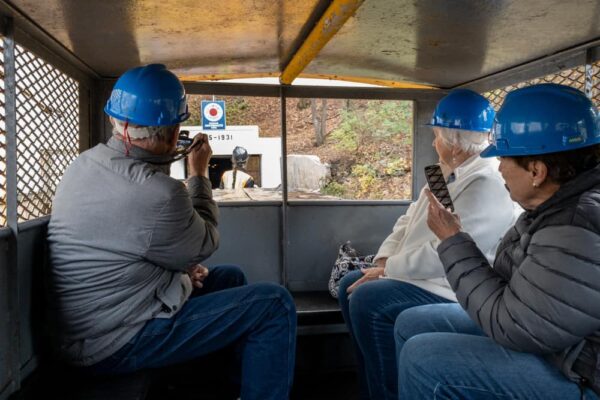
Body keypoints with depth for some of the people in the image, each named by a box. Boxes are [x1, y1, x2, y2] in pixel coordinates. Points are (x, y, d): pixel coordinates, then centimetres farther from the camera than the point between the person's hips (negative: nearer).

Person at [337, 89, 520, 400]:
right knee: (350, 285, 8)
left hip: (450, 289, -11)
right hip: (419, 275, 11)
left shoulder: (486, 186, -21)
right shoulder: (450, 174, 12)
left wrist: (388, 269, -16)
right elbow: (408, 222, 14)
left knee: (366, 301, -25)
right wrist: (383, 261, -1)